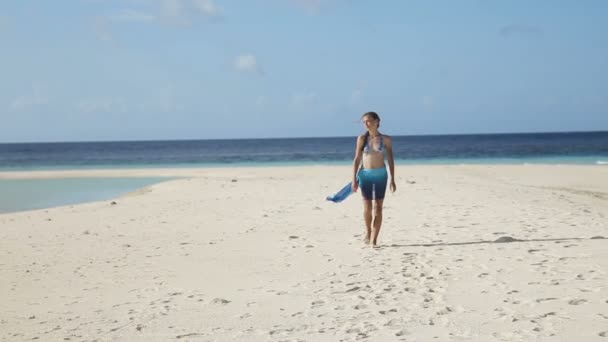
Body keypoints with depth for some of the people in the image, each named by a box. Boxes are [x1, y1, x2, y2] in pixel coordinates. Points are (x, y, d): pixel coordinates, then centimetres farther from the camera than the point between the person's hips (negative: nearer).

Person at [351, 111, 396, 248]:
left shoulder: (385, 139, 2)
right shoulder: (362, 138, 2)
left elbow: (390, 160, 5)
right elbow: (357, 159, 4)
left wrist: (392, 180, 0)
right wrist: (354, 179, -2)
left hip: (380, 175, -1)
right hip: (365, 175, 1)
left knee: (378, 208, -5)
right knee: (367, 207, 4)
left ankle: (373, 240, -5)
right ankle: (368, 233, 29)